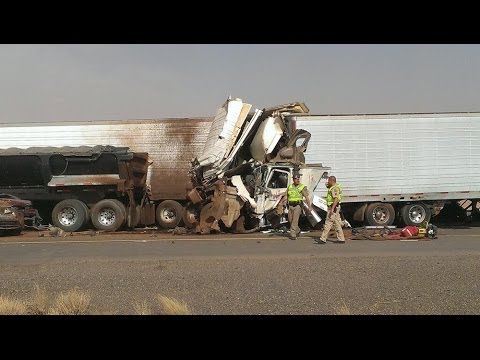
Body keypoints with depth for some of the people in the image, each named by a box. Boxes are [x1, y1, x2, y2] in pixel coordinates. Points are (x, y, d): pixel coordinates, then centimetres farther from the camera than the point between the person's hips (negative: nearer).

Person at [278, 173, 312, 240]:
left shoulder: (303, 187, -2)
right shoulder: (290, 186, 11)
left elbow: (307, 197, -9)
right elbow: (286, 196, 16)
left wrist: (309, 206, -18)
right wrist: (281, 203, 8)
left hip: (298, 205, -5)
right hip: (290, 205, 5)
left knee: (295, 220, -10)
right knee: (290, 220, 10)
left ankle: (293, 234, -5)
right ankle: (297, 230, 32)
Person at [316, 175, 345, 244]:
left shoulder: (334, 188, -17)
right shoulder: (333, 187, 14)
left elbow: (336, 199, -26)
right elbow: (329, 189, 38)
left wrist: (332, 209, -30)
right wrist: (327, 185, 16)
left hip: (333, 207, -11)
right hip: (335, 208, 11)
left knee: (328, 223, -8)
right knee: (337, 224, 12)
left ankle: (323, 239, -6)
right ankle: (341, 239, 15)